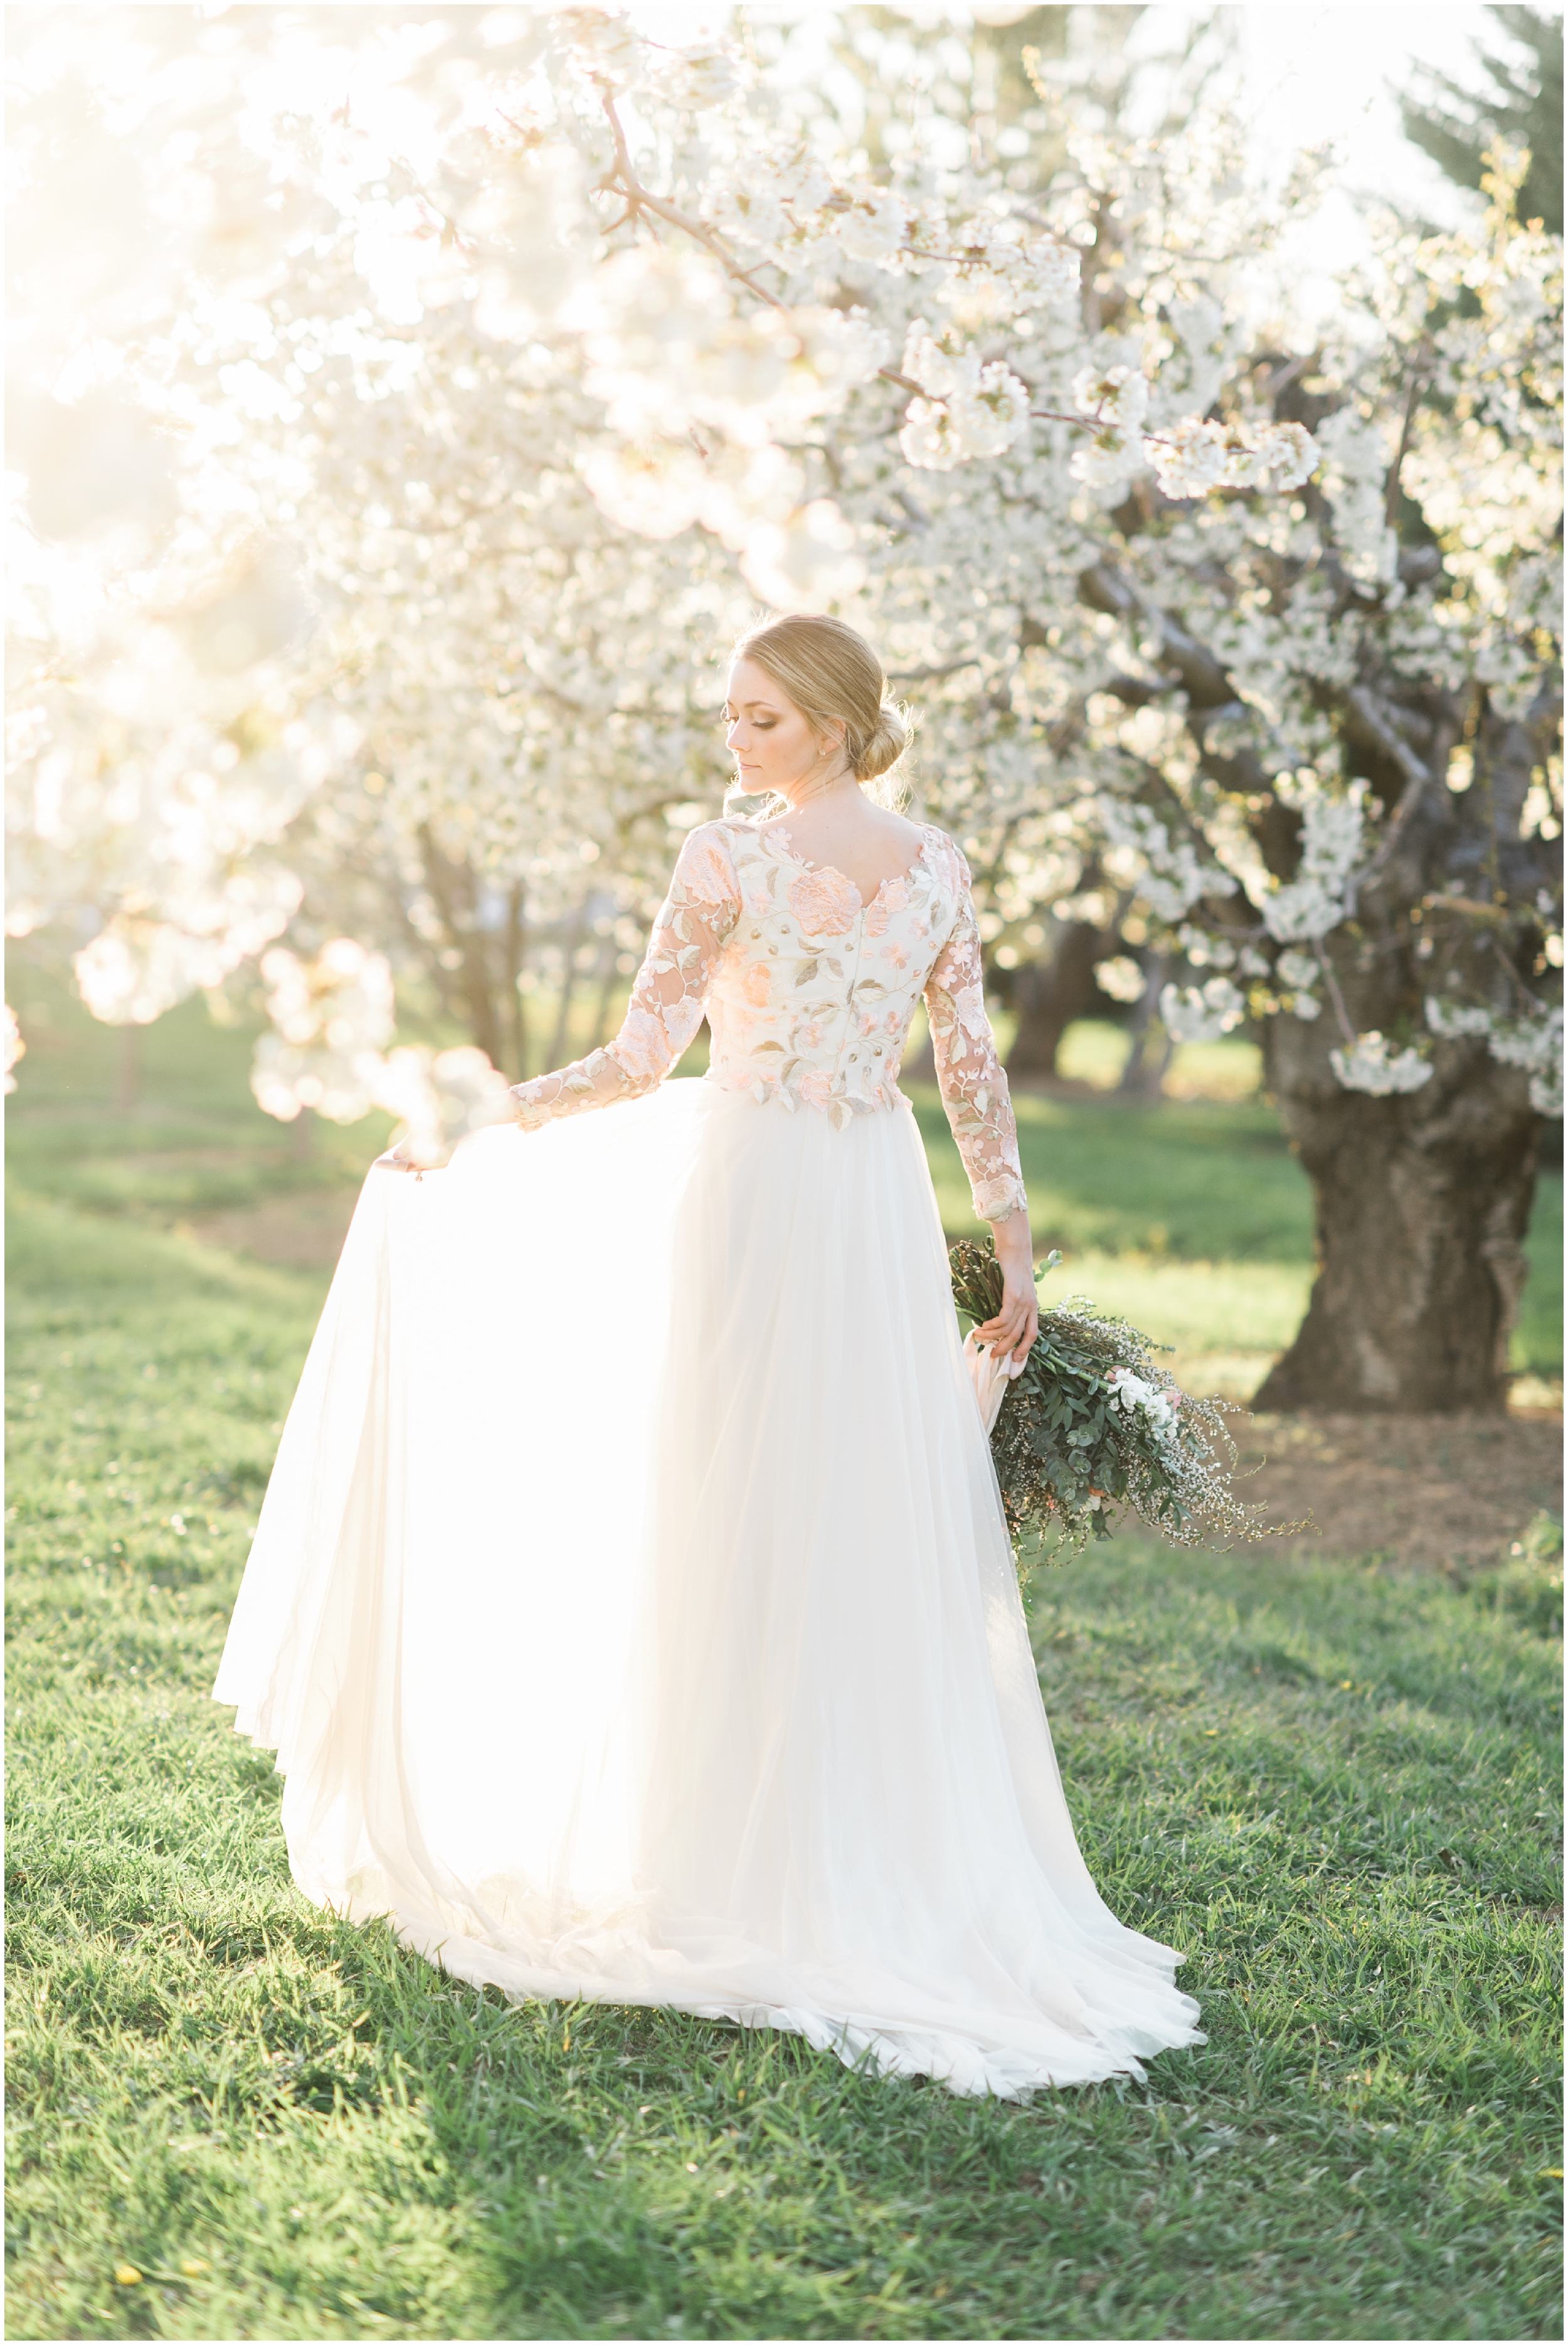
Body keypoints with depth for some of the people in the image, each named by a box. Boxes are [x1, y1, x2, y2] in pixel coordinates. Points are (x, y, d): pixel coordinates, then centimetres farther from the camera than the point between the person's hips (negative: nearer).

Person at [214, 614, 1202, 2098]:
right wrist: (1015, 1250, 11)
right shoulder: (939, 871, 4)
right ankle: (912, 1859, 15)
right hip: (884, 1210, 4)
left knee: (746, 1527, 4)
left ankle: (755, 1874, 12)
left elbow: (642, 1059, -10)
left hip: (749, 1196, -4)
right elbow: (974, 1076, 5)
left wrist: (488, 1113, 2)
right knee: (892, 1541, 9)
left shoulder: (727, 861, -10)